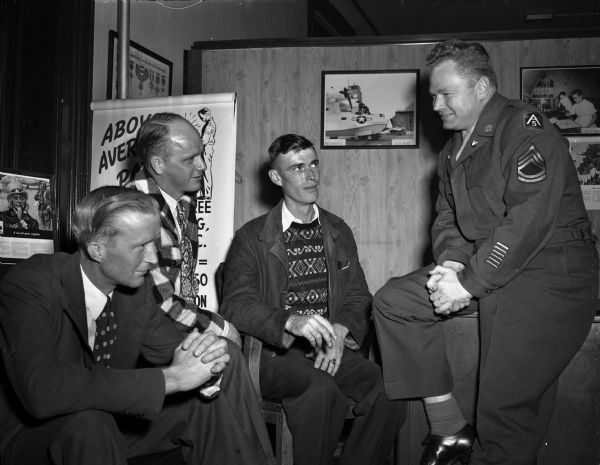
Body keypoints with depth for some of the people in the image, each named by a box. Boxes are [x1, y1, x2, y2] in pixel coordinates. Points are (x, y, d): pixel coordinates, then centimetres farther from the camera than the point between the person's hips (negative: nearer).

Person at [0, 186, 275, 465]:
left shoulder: (136, 288, -4)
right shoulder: (29, 285, -23)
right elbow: (42, 391, -37)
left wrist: (205, 351, -23)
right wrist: (170, 378, -36)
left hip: (114, 420, 6)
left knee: (226, 363, -3)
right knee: (87, 425, -40)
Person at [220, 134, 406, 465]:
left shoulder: (338, 232, 16)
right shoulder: (252, 237, 2)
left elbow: (358, 297, 14)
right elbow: (237, 304, -9)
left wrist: (340, 332, -8)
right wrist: (291, 321, -28)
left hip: (332, 349, 4)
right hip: (275, 353, -4)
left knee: (388, 392, -23)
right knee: (322, 391, -34)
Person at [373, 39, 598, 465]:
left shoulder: (526, 129, -13)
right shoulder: (454, 151, 16)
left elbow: (530, 219, -22)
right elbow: (447, 217, 17)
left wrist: (470, 281, -21)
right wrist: (451, 262, -6)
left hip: (552, 273, -9)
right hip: (481, 270, 9)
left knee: (506, 406, -11)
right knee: (392, 302, -2)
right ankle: (447, 428, 1)